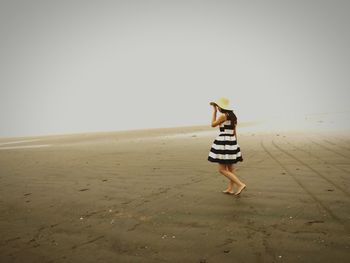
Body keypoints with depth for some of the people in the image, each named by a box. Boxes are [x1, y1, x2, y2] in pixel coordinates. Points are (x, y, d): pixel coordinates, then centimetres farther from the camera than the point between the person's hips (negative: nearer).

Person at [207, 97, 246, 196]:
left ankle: (241, 184, -8)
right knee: (230, 167, 14)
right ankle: (230, 189, 21)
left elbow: (213, 124, -3)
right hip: (231, 142, 9)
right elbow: (234, 132, 14)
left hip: (224, 143, -9)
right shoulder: (233, 116, 11)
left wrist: (214, 111, 2)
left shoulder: (223, 116, -15)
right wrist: (234, 145, 20)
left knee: (222, 170, -3)